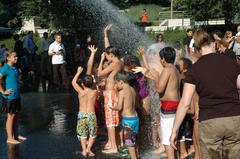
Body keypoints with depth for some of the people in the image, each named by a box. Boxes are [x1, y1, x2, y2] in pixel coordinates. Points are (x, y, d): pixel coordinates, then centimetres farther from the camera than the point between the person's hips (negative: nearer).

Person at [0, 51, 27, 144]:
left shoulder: (14, 67, 11)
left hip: (16, 95, 8)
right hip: (10, 96, -8)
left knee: (16, 116, 14)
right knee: (11, 116, -2)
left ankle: (16, 135, 24)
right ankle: (10, 138, 6)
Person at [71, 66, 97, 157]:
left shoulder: (81, 92, -6)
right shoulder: (95, 92, -4)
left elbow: (73, 82, 9)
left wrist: (79, 72, 18)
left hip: (81, 115, 0)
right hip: (91, 115, 0)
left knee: (82, 134, 12)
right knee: (92, 134, 14)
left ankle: (84, 150, 1)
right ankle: (88, 148, -1)